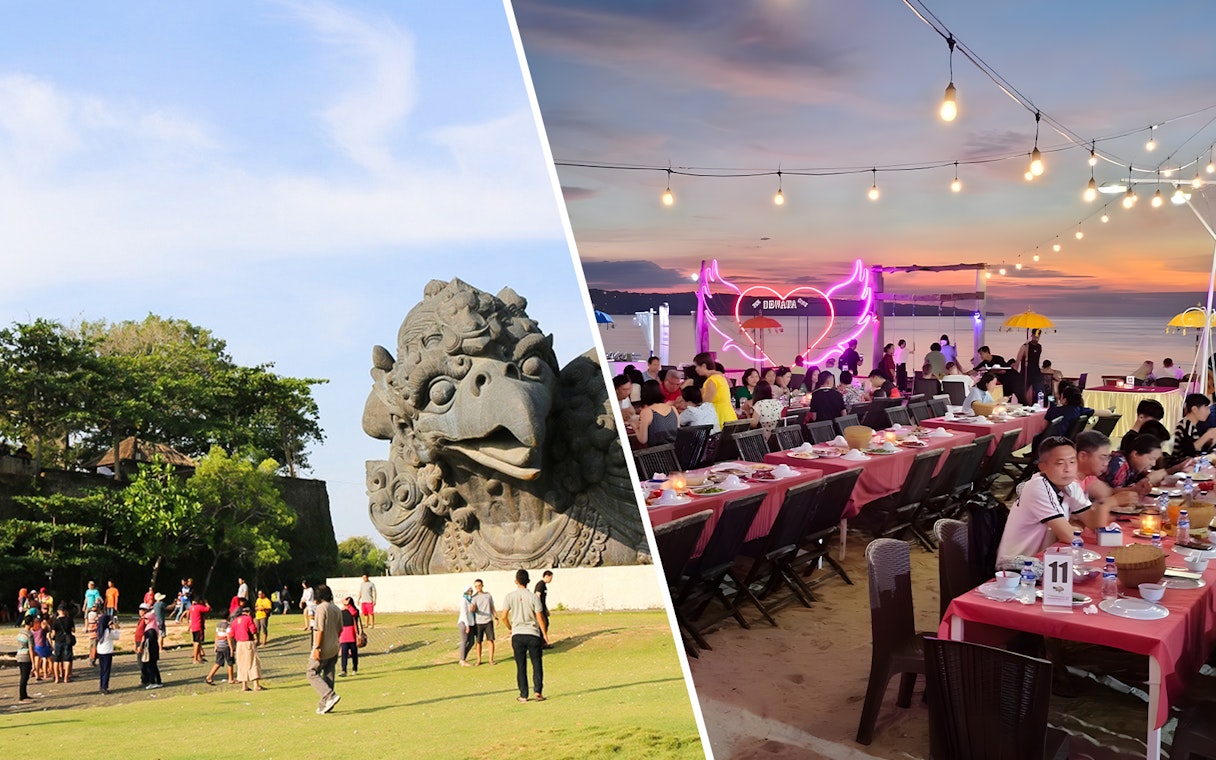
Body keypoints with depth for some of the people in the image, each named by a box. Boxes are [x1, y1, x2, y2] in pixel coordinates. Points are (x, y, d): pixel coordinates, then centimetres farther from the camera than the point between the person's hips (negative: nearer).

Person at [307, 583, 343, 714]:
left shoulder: (321, 608, -14)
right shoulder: (336, 609, 10)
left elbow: (320, 630, -19)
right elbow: (340, 629, 14)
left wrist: (317, 648, -18)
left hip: (323, 649, -8)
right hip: (334, 648, 8)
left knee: (312, 673, 0)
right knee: (328, 676, 12)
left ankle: (330, 696, -15)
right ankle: (325, 704, 14)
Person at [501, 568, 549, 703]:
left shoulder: (510, 596, -2)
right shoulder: (533, 597, -5)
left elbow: (504, 617, -3)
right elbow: (539, 617, -6)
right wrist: (545, 634, 5)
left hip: (517, 635, 1)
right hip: (533, 634, -1)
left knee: (521, 666, 8)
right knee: (537, 664, 8)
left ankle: (523, 695, 10)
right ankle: (537, 691, -1)